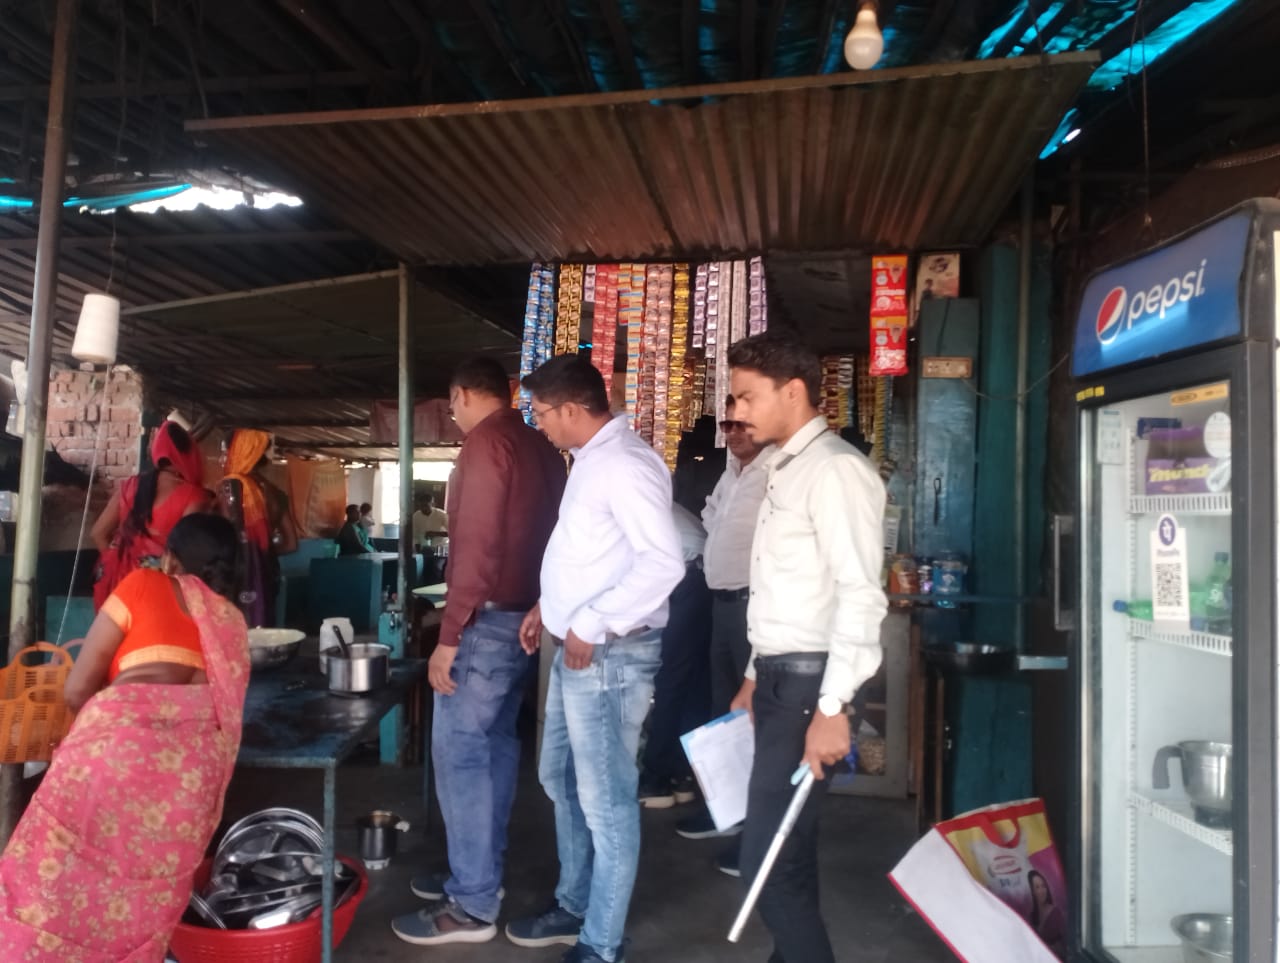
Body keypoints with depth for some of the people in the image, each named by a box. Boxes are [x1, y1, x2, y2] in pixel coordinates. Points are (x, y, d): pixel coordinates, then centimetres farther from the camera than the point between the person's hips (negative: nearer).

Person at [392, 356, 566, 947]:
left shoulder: (485, 442, -13)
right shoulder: (542, 449, 12)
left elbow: (476, 548, -20)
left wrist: (449, 636, -18)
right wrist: (532, 609, 16)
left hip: (488, 619, -9)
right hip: (524, 617, 9)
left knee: (459, 753, -3)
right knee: (495, 744, 16)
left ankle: (472, 905, 4)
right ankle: (481, 870, 28)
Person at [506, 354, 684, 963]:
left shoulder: (625, 465, -19)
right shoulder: (591, 460, 13)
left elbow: (663, 563, -28)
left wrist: (592, 625, -23)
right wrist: (550, 607, 15)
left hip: (609, 653, -11)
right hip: (575, 648, 11)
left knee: (606, 801, 3)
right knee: (561, 780, 22)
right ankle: (574, 906, 40)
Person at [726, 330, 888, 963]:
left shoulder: (834, 469, -14)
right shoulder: (784, 470, 15)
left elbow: (861, 595, -21)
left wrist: (831, 707, -24)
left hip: (807, 682, -9)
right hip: (778, 677, 9)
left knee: (769, 862, -6)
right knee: (785, 853, 18)